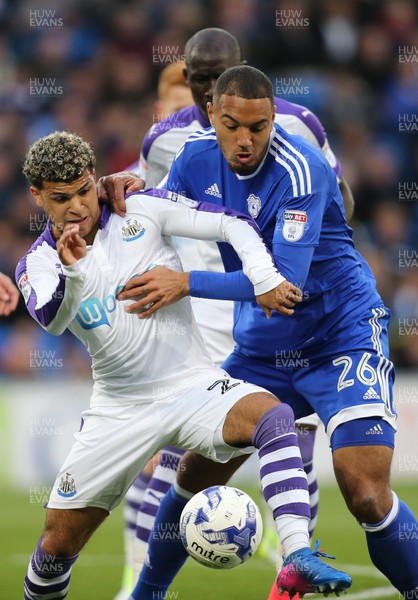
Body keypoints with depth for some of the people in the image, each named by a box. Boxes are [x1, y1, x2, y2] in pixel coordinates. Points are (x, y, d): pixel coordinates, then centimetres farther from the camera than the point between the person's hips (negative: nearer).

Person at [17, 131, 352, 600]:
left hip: (194, 386, -1)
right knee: (60, 539, 0)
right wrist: (69, 271, -43)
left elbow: (234, 224, -5)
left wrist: (264, 280, -21)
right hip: (120, 410, 1)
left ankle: (298, 555, -39)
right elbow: (51, 320, -24)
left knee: (272, 416, -33)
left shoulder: (142, 210, -3)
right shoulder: (36, 264, -2)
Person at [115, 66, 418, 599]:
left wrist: (187, 283, -37)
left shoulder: (299, 170, -24)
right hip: (260, 348, 6)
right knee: (195, 475, 6)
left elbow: (285, 279, -31)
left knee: (366, 498, -20)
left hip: (342, 337, -6)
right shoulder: (196, 156, -4)